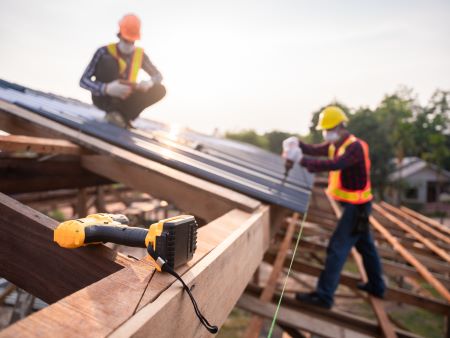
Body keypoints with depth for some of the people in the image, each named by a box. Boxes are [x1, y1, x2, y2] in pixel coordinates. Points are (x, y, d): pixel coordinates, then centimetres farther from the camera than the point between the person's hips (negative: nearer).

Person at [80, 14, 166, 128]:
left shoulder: (140, 54, -4)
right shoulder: (105, 52, -16)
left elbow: (158, 75, 3)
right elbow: (83, 80, -20)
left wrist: (149, 82, -23)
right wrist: (107, 88, -40)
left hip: (124, 98, 4)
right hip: (103, 97, -4)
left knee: (160, 90, -15)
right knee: (108, 61, -27)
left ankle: (124, 115, -16)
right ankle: (111, 110, -26)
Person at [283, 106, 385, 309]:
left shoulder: (356, 147, -23)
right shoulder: (336, 144, 7)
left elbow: (334, 164, -38)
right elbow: (316, 150, 0)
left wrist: (301, 160, -41)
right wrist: (297, 144, -20)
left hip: (356, 207, -10)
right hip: (354, 205, 10)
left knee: (337, 248, -8)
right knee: (365, 245, 22)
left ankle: (324, 296, -1)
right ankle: (376, 286, 40)